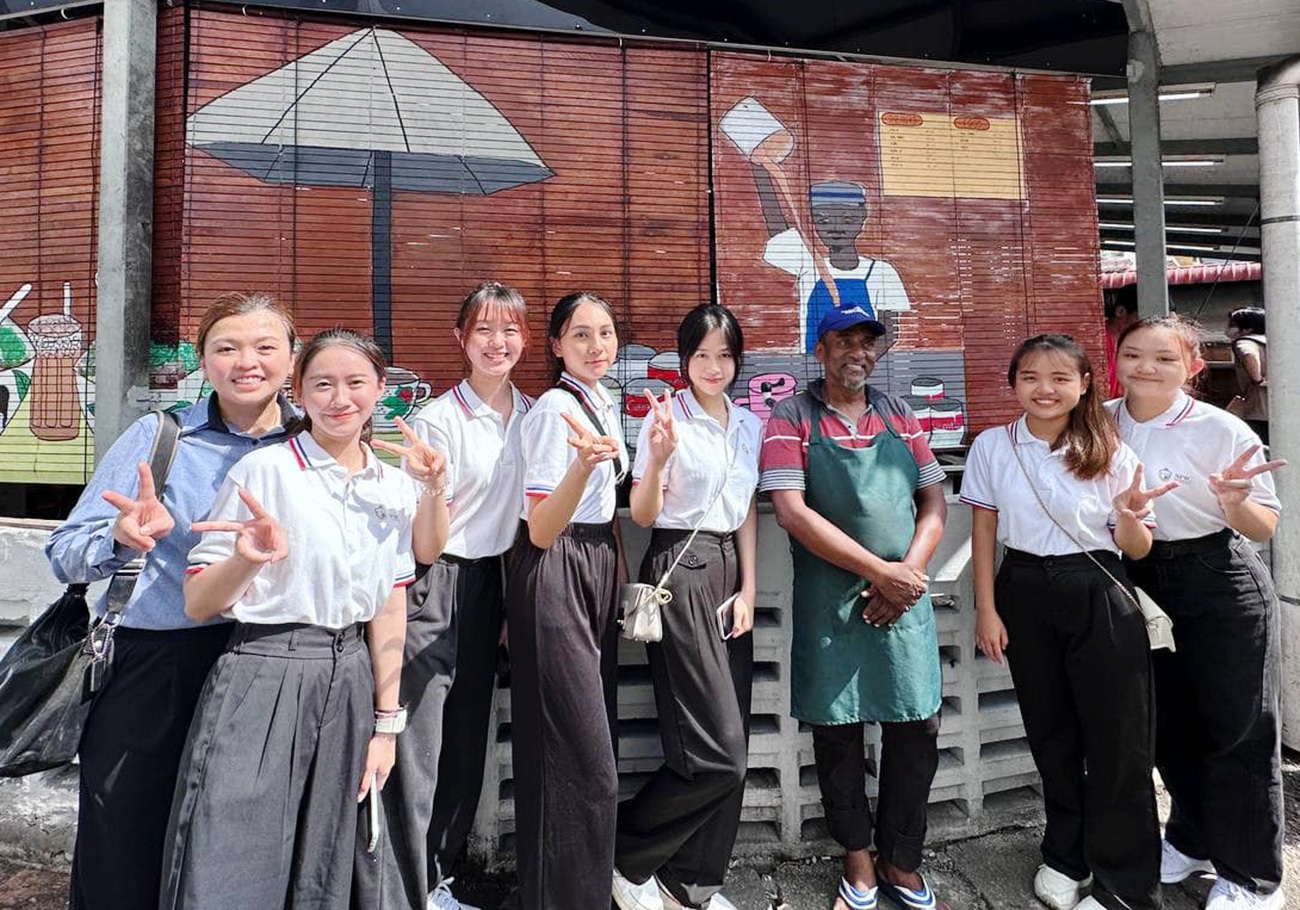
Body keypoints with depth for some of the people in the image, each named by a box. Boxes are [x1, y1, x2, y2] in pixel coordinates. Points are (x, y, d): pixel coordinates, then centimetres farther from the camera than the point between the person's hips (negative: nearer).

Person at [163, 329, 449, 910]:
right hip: (263, 676, -4)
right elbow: (197, 605, -7)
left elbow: (389, 610, 8)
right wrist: (249, 560, -28)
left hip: (349, 682, 4)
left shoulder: (398, 486, 5)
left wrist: (386, 724, 7)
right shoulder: (262, 470, -8)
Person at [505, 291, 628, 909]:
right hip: (555, 575, -9)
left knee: (591, 745, 18)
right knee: (583, 762, -4)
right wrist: (584, 462, -38)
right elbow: (540, 531, -24)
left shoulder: (605, 404, 11)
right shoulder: (555, 410, -16)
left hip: (599, 568, 9)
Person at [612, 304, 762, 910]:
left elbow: (747, 513, 14)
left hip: (730, 571, 7)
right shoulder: (666, 416, -7)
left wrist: (747, 590, 6)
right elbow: (643, 516, -8)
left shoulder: (750, 424, 11)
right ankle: (625, 855, 14)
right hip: (679, 572, -6)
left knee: (728, 752, 8)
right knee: (719, 753, -7)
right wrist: (658, 460, -26)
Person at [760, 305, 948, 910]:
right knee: (837, 733, 8)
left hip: (902, 596, 4)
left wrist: (906, 572, -8)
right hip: (829, 600, -3)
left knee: (917, 731, 7)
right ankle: (857, 858, 29)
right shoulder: (792, 419, -2)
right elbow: (792, 512, -13)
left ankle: (901, 861, 29)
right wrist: (879, 570, -14)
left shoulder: (900, 417, 11)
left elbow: (934, 503, 9)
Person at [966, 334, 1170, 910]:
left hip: (1098, 596, -1)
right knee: (1050, 732, 15)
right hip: (1026, 595, 1)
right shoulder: (993, 447, -2)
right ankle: (1065, 856, 36)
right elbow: (984, 530, 2)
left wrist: (1130, 517, -22)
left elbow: (1135, 550, 0)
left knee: (1117, 736, 3)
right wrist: (986, 609, -2)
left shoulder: (1109, 453, -4)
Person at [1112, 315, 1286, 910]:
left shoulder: (1222, 430, -15)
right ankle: (1193, 839, 40)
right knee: (1167, 723, 17)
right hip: (1143, 583, 4)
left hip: (1222, 589, -4)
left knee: (1236, 728, 7)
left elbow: (1264, 529, -10)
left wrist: (1236, 502, -29)